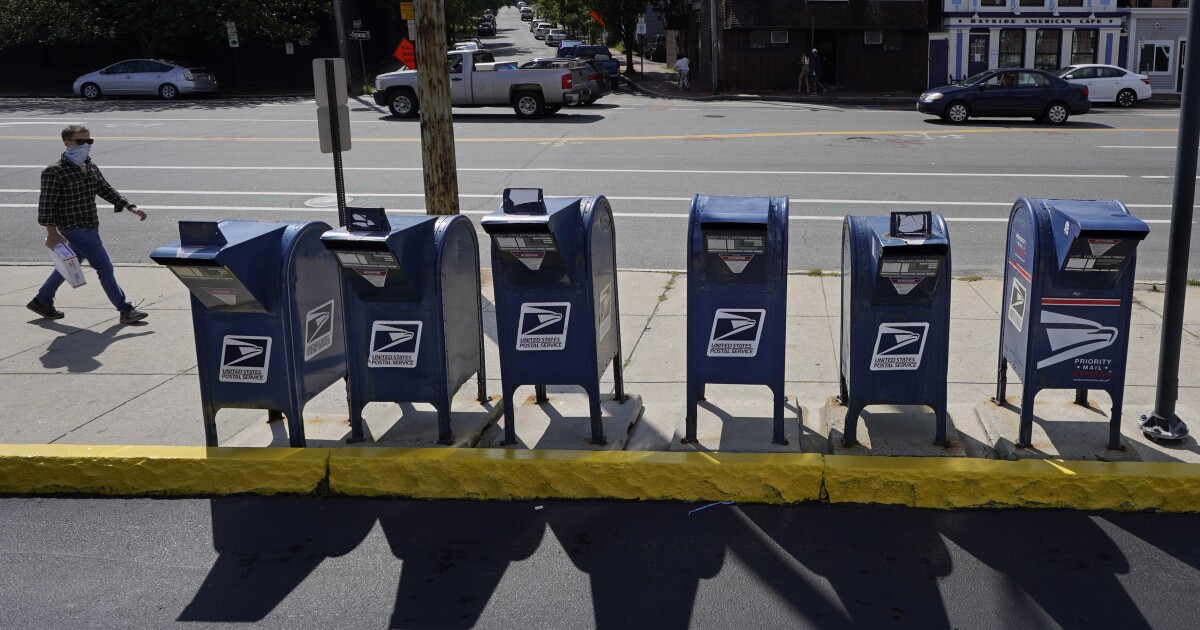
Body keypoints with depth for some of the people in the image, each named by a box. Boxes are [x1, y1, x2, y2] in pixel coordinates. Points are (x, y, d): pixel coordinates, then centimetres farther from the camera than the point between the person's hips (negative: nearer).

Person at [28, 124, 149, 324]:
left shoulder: (91, 168, 9)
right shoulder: (54, 172, -14)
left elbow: (106, 190, 14)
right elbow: (46, 204, -14)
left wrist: (131, 207, 4)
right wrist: (52, 233, -18)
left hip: (90, 227, 9)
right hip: (75, 228, -9)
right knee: (104, 268, -10)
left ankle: (42, 301, 38)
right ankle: (125, 311, -4)